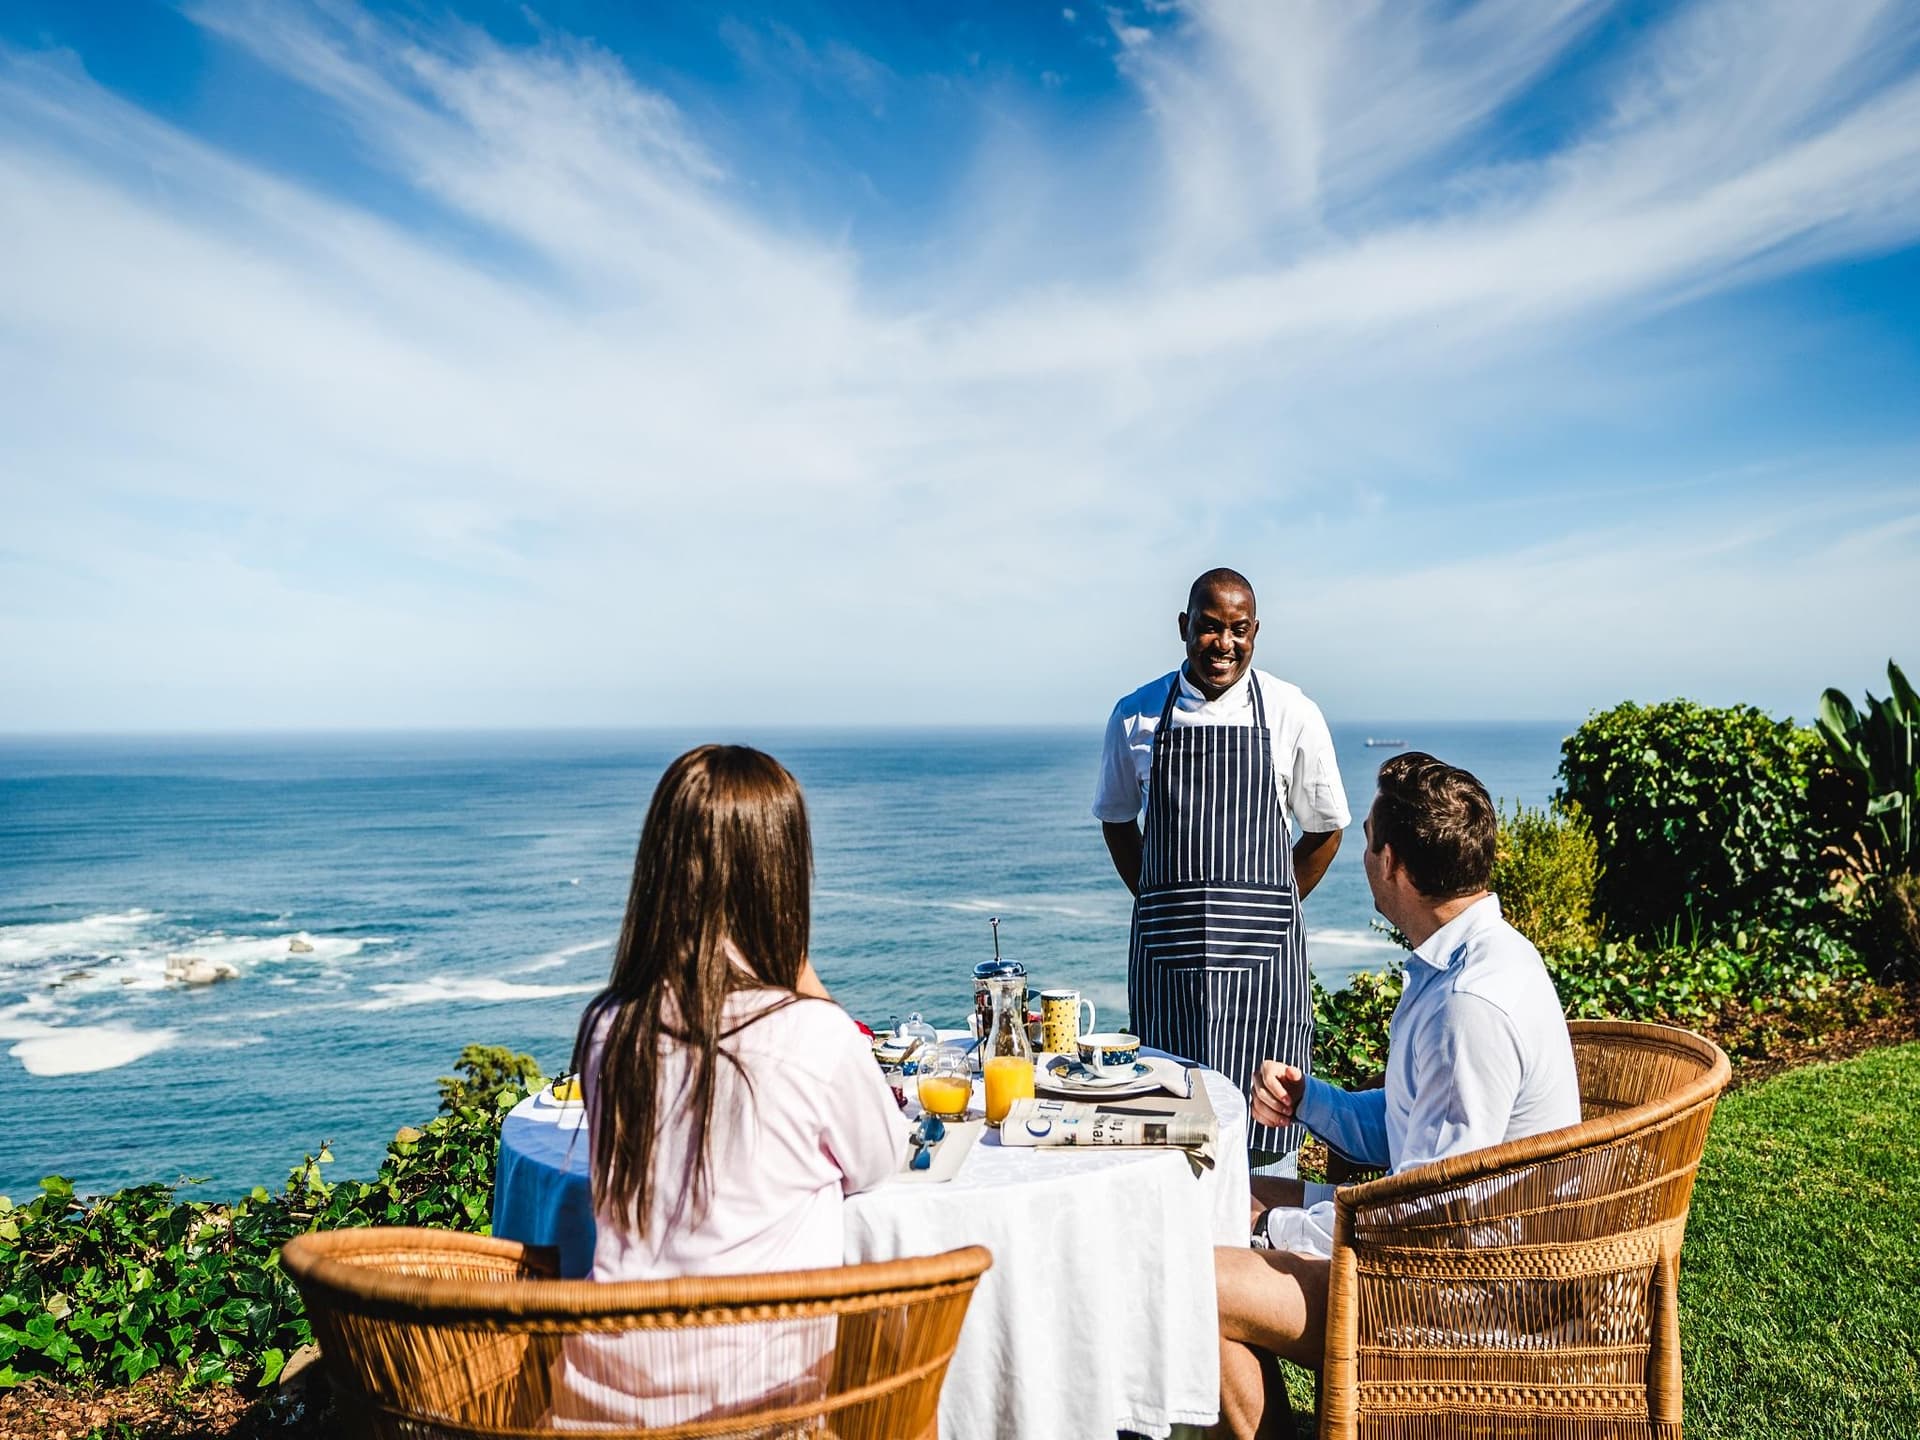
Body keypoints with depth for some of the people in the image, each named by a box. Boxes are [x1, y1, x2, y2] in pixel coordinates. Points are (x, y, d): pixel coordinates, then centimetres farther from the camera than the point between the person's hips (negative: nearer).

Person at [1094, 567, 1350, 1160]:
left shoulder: (1293, 715, 1)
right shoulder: (1137, 715, 4)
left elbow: (1325, 827, 10)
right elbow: (1116, 820, 17)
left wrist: (1271, 909, 7)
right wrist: (1161, 908, 10)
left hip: (1261, 955, -1)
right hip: (1165, 953, 1)